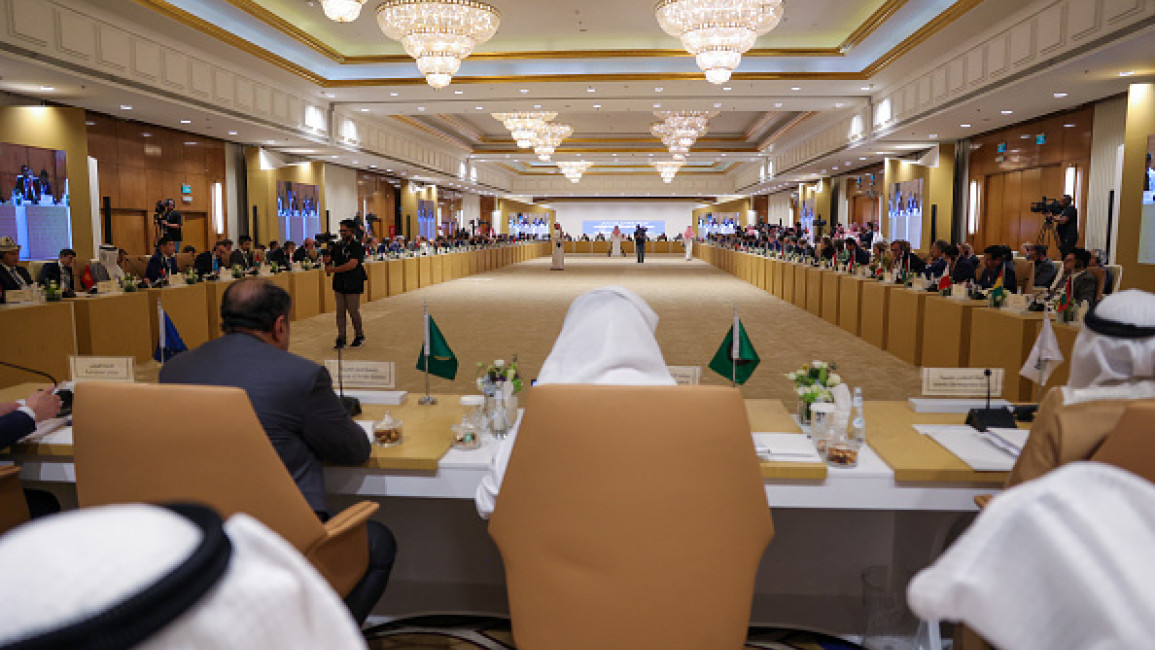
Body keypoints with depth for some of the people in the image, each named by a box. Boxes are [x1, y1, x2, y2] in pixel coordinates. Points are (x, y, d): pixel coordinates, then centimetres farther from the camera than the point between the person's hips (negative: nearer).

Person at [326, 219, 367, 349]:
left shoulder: (357, 246, -8)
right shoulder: (337, 245, 9)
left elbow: (352, 264, -20)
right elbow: (328, 260, 12)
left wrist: (333, 269, -20)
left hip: (353, 284, -5)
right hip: (339, 284, 5)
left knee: (354, 311, 1)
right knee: (340, 312, 5)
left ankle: (359, 336, 18)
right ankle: (341, 338, 10)